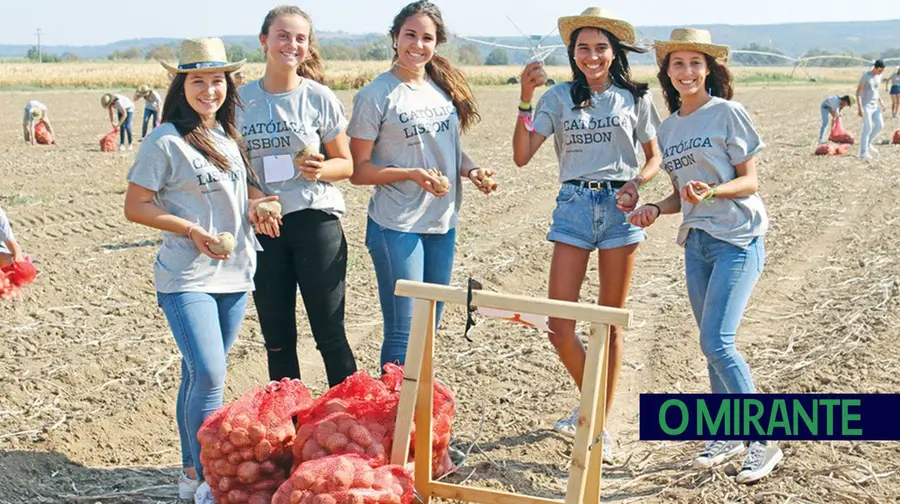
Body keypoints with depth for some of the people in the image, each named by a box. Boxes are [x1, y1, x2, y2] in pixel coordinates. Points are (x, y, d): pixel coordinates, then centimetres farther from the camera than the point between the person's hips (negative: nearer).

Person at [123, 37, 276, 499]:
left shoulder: (230, 136, 10)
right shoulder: (166, 142, -10)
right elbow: (135, 206, -8)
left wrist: (254, 205, 1)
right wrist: (193, 230, -17)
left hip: (234, 275, 6)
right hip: (185, 279, -6)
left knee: (199, 375, 14)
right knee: (208, 376, -13)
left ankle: (192, 470, 25)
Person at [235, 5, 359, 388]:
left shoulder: (319, 98, -3)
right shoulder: (241, 100, 3)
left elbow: (346, 164, 3)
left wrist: (321, 169, -17)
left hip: (316, 222, -2)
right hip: (263, 227, 3)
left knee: (330, 334, -1)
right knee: (277, 338, 11)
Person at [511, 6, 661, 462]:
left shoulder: (635, 98, 3)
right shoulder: (559, 97, 3)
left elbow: (654, 157, 10)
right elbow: (522, 155, -5)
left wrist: (636, 183, -10)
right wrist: (525, 101, -15)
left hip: (619, 207, -1)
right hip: (574, 206, 1)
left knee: (610, 321, 7)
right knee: (558, 324, -4)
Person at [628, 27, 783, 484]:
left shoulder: (728, 113, -7)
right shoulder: (668, 129, 11)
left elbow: (750, 180, -8)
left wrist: (710, 192, -25)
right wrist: (655, 209, -4)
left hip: (738, 239, -6)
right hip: (696, 242, 6)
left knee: (716, 342, -14)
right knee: (713, 344, 11)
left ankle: (764, 441, -2)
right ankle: (727, 434, 25)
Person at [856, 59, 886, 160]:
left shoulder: (879, 76, 5)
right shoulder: (865, 76, -17)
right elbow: (858, 92, -17)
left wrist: (880, 102, 14)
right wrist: (859, 108, -22)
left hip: (875, 106, 7)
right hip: (866, 106, -7)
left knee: (880, 125, 1)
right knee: (867, 128, -10)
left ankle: (869, 144, 19)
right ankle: (863, 152, -5)